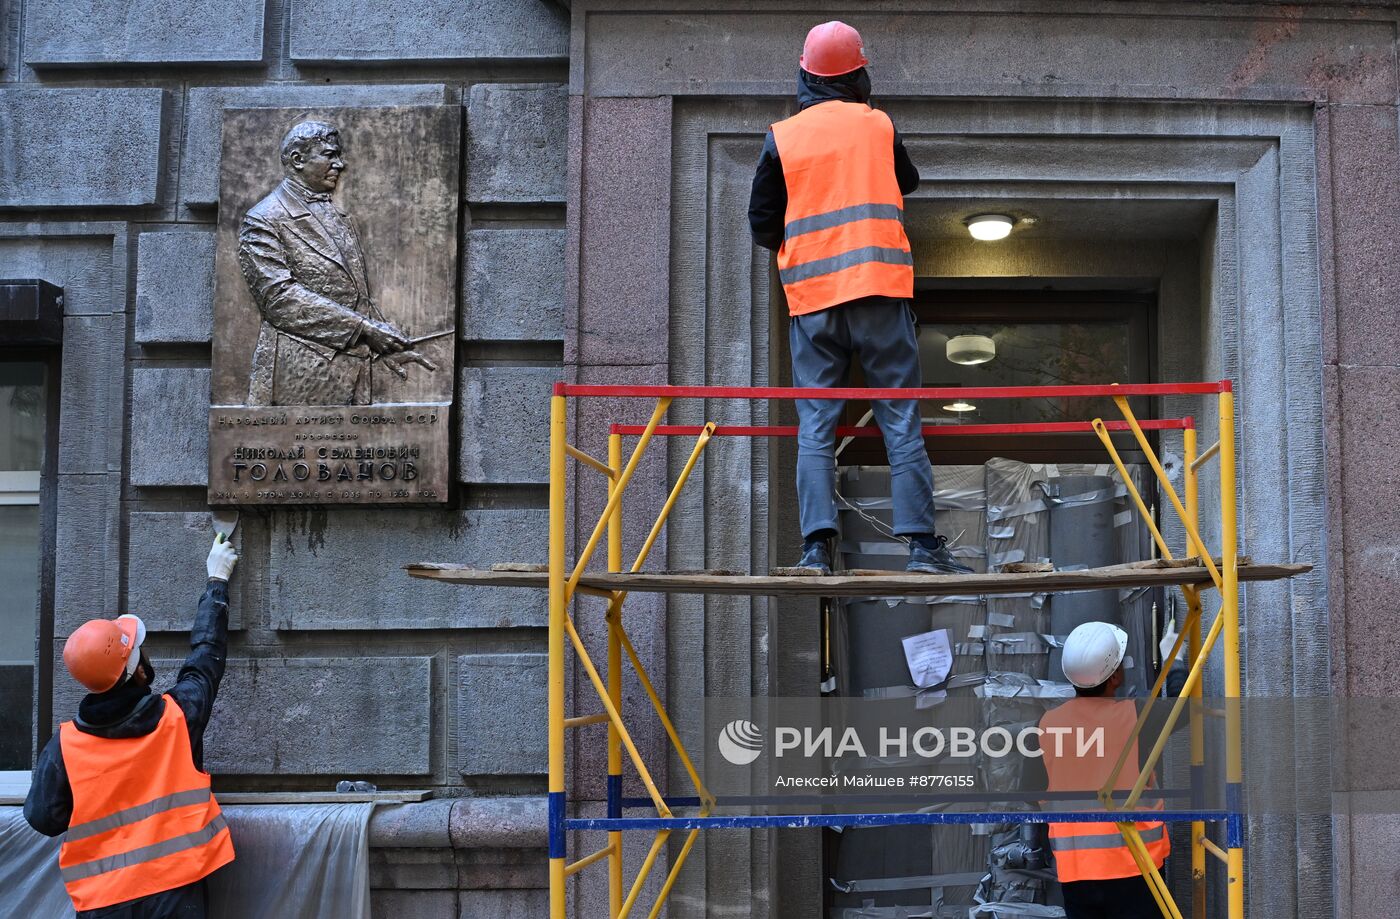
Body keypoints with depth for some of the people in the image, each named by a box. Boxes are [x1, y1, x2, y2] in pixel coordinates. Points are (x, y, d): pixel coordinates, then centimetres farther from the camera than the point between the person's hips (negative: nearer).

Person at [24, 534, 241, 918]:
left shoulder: (63, 747, -12)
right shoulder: (178, 716, -12)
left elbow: (44, 820, -3)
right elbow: (206, 654, 4)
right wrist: (217, 580, 17)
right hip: (177, 887, -1)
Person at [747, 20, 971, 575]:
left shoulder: (781, 139, 4)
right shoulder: (878, 126, 6)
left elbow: (762, 226, 7)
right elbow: (907, 182, 24)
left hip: (811, 299, 1)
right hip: (879, 289, 0)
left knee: (815, 426, 2)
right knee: (901, 421, 1)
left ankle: (816, 545, -6)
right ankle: (923, 544, -2)